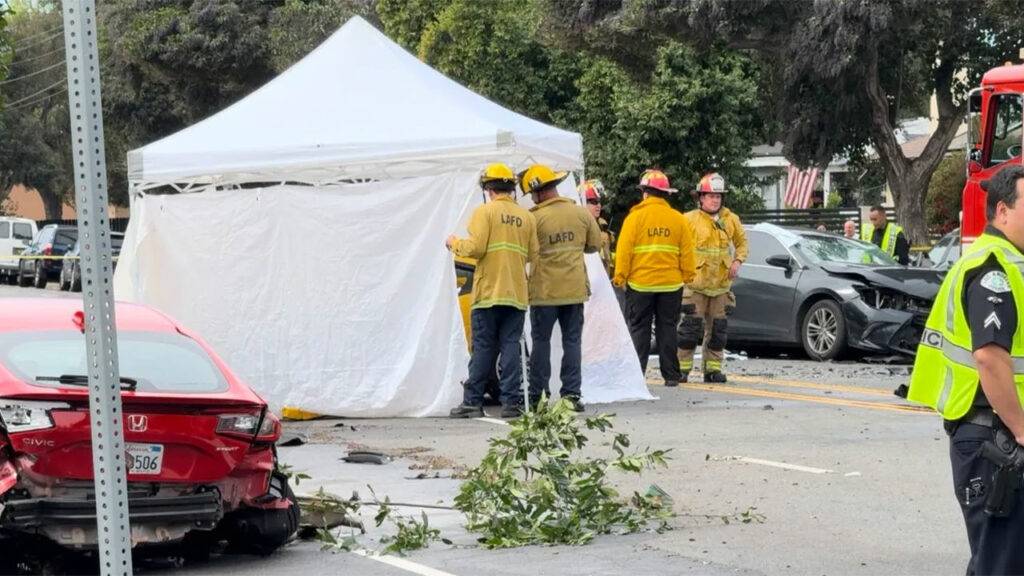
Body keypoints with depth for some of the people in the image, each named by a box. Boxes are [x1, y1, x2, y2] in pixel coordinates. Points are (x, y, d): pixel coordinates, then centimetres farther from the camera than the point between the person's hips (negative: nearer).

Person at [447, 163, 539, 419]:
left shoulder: (485, 212, -4)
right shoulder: (526, 216, 8)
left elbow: (475, 248, -12)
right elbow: (533, 255, 8)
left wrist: (454, 243, 7)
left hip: (489, 291, -3)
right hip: (517, 293, 3)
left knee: (483, 348, 0)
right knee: (511, 346, 3)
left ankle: (473, 402, 3)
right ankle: (511, 402, -2)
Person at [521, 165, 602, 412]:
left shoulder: (535, 218, -12)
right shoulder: (582, 213, 1)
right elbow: (594, 245, 10)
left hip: (544, 290, -3)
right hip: (575, 289, 3)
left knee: (541, 341, 6)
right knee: (572, 341, 7)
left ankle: (537, 396, 7)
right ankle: (571, 394, 4)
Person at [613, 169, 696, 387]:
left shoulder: (636, 216, -6)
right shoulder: (678, 219, 3)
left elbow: (624, 249, -8)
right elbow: (687, 252, 4)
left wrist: (620, 277, -2)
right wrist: (688, 276, 13)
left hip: (640, 283, -2)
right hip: (671, 284, 3)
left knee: (639, 329, 4)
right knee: (667, 329, 8)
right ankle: (670, 375, 7)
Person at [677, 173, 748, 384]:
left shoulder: (731, 220, 8)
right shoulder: (689, 220, -5)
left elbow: (742, 241, 19)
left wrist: (738, 261, 2)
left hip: (722, 284, 4)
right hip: (695, 282, -4)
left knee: (718, 328, 7)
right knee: (691, 325, -5)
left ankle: (713, 368, 15)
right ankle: (682, 367, 1)